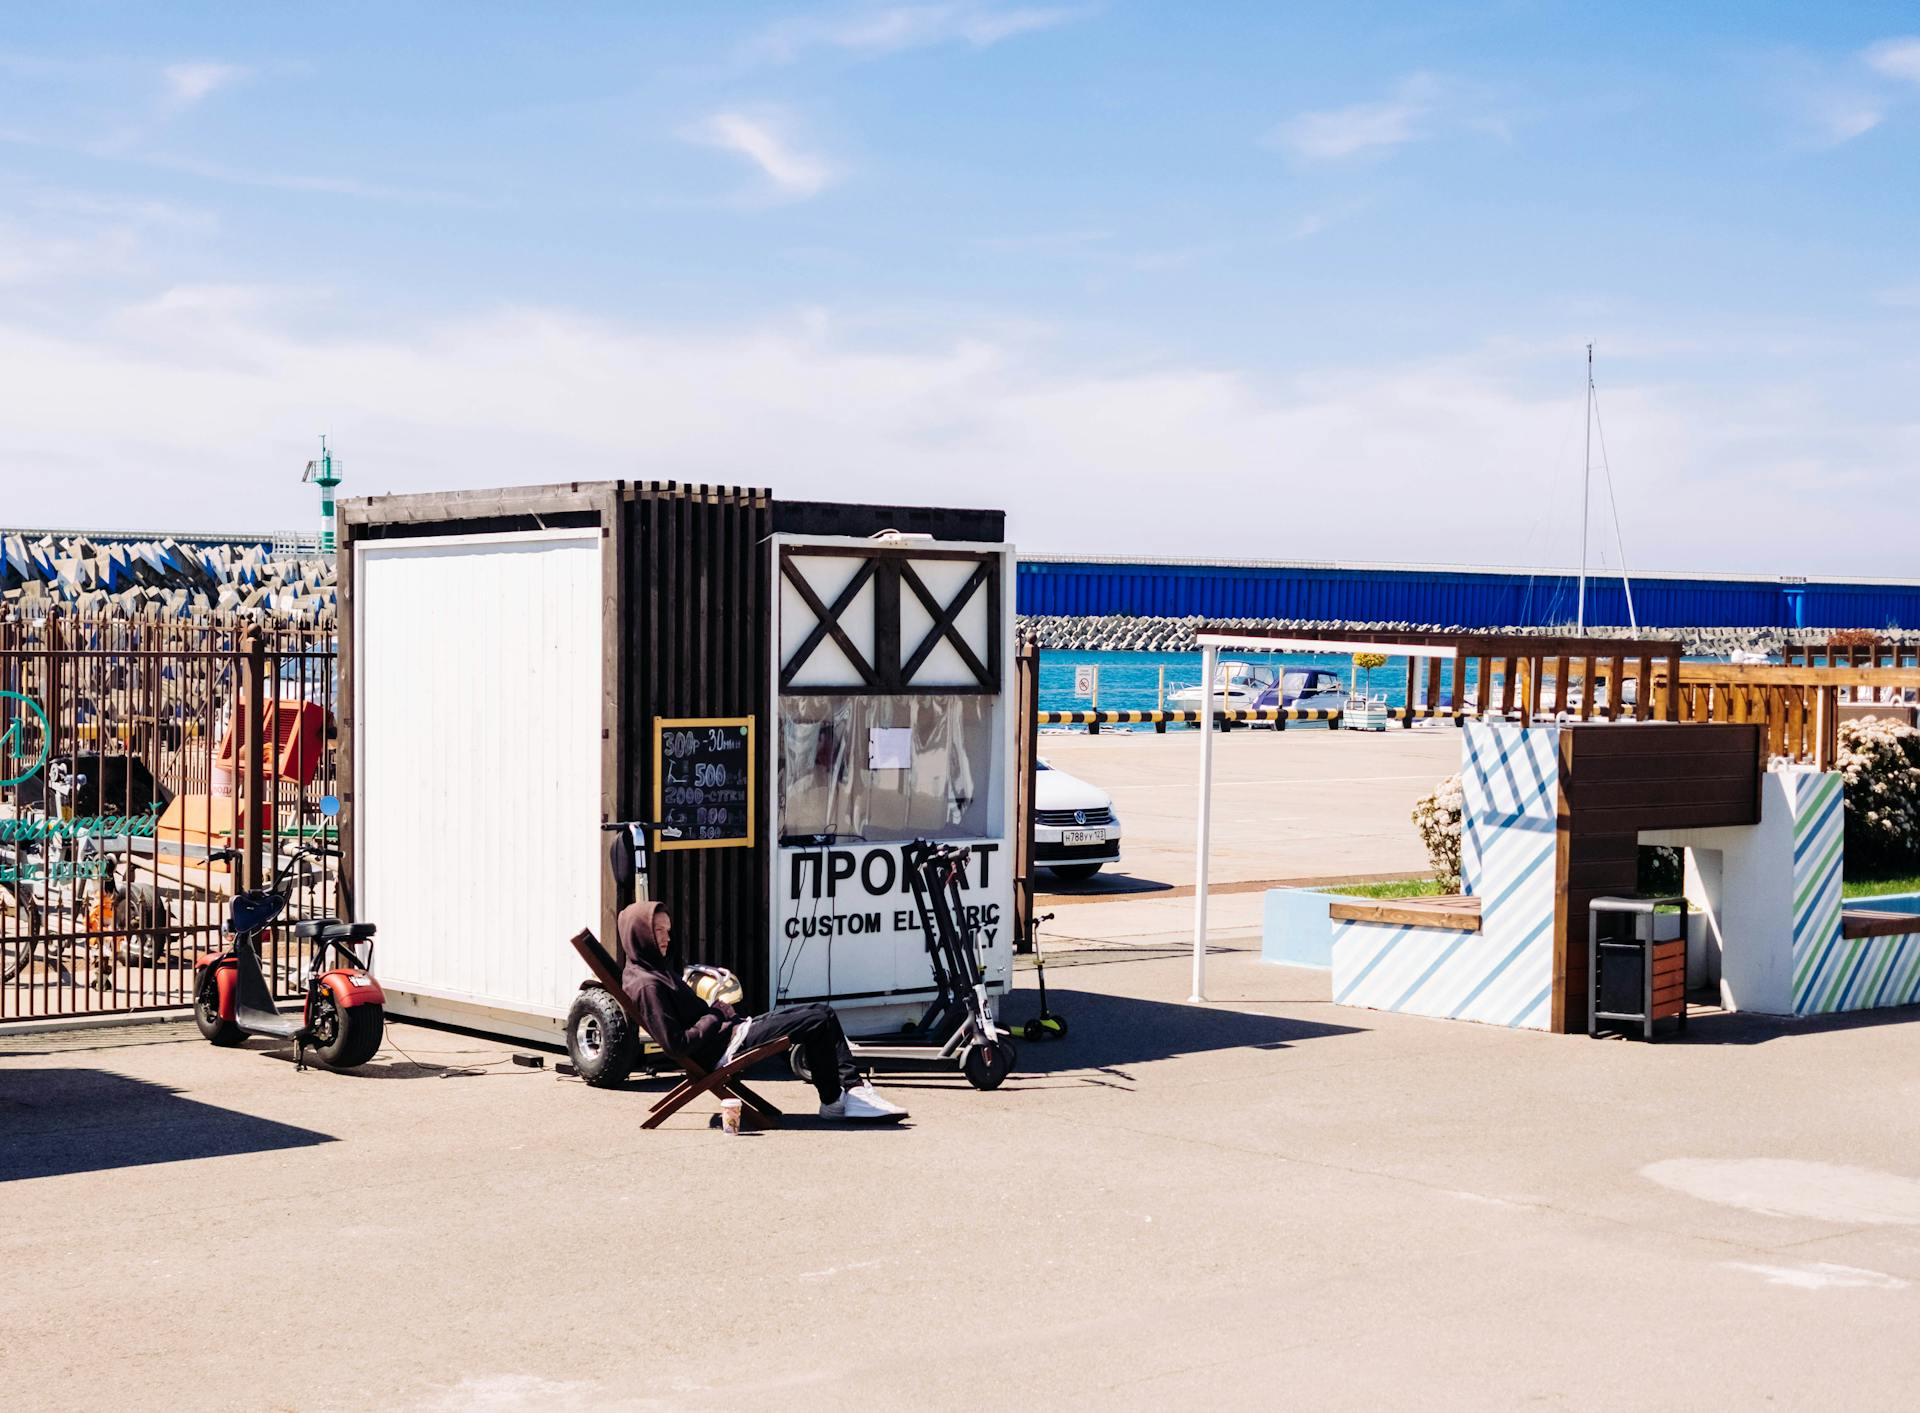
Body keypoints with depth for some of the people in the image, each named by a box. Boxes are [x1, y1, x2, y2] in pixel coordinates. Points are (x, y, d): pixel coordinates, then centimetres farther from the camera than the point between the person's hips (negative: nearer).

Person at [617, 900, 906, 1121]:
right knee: (818, 1022, -13)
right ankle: (833, 1102, 2)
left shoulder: (659, 968, 16)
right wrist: (717, 1017, -11)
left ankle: (853, 1089, 0)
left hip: (731, 1031, 11)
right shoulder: (646, 986, -17)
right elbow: (677, 1044, -22)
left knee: (824, 1013, 5)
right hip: (722, 1050, -11)